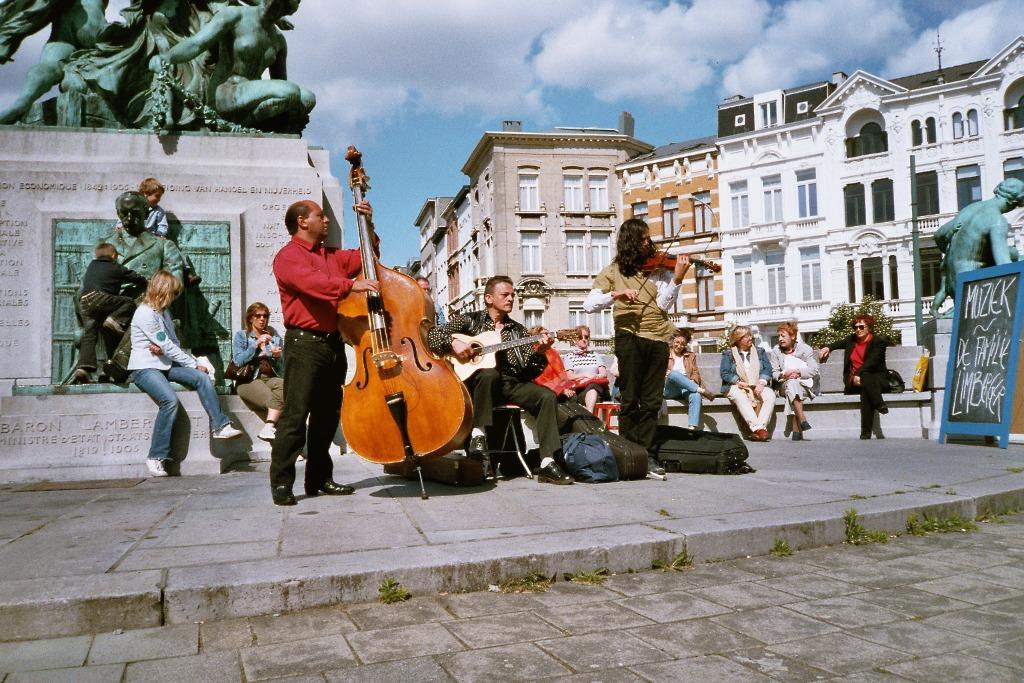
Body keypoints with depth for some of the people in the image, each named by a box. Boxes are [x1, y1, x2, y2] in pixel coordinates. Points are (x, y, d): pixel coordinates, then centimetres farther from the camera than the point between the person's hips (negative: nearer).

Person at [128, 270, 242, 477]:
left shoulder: (163, 311, 15)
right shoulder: (145, 314, -14)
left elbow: (173, 343, 13)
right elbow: (168, 346, -16)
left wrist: (162, 348, -12)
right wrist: (194, 364, -12)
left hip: (164, 365, 8)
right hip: (144, 368, -8)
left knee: (202, 378, -14)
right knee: (170, 399, -31)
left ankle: (219, 426, -14)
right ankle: (157, 457, -23)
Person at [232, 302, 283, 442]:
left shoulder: (275, 337, 21)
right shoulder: (241, 335, 13)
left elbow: (281, 367, 17)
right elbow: (238, 361, -4)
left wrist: (278, 357, -4)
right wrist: (256, 345, -11)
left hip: (271, 378, 2)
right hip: (249, 379, -2)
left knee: (282, 385, -36)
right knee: (271, 398, -34)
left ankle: (269, 427, -43)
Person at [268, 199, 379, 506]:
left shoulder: (331, 255, 22)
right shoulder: (289, 256, -4)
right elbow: (312, 282, -23)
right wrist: (350, 285, -35)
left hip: (333, 343, 8)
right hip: (305, 343, -8)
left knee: (327, 414, 11)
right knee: (295, 414, -10)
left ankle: (319, 478, 19)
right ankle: (281, 482, -5)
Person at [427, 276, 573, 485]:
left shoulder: (518, 330, 20)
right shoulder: (470, 320, 12)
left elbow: (529, 371, 10)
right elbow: (432, 335, 5)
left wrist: (539, 352, -10)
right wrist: (453, 342, -14)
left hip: (511, 383, 4)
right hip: (475, 381, -3)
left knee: (547, 396, -22)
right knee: (489, 374, -38)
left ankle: (548, 463, -26)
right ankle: (478, 434, -27)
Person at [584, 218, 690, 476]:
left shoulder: (658, 268, 12)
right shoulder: (614, 271, 7)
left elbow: (663, 304, -2)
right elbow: (589, 305, -3)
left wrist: (677, 278, -14)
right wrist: (615, 294, -18)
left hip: (658, 341, 3)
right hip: (630, 338, -3)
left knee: (652, 402, 4)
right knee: (630, 401, -1)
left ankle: (645, 454, 12)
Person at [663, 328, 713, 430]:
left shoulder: (690, 356, 23)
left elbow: (696, 373, 13)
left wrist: (692, 382, -9)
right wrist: (665, 374, -11)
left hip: (686, 389, 2)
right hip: (670, 389, -2)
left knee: (696, 395, -36)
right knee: (674, 373, -37)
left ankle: (692, 427, -48)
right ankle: (701, 390, -38)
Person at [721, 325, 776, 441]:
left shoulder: (760, 352, 20)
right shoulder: (728, 354, 12)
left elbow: (767, 369, 7)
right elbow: (724, 373, 1)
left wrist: (761, 383, -12)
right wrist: (738, 382, -17)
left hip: (757, 386, 3)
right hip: (736, 387, -2)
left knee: (770, 395, -30)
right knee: (740, 397, -37)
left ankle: (760, 427, -38)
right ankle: (757, 428, -46)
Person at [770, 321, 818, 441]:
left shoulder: (805, 349, 7)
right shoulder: (776, 351, 13)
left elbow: (814, 370, -2)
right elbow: (774, 373, 7)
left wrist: (798, 372, -16)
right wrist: (783, 375, -14)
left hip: (806, 384, -1)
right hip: (785, 385, 1)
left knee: (793, 383, -36)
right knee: (791, 383, -36)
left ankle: (795, 430, -41)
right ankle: (802, 419, -47)